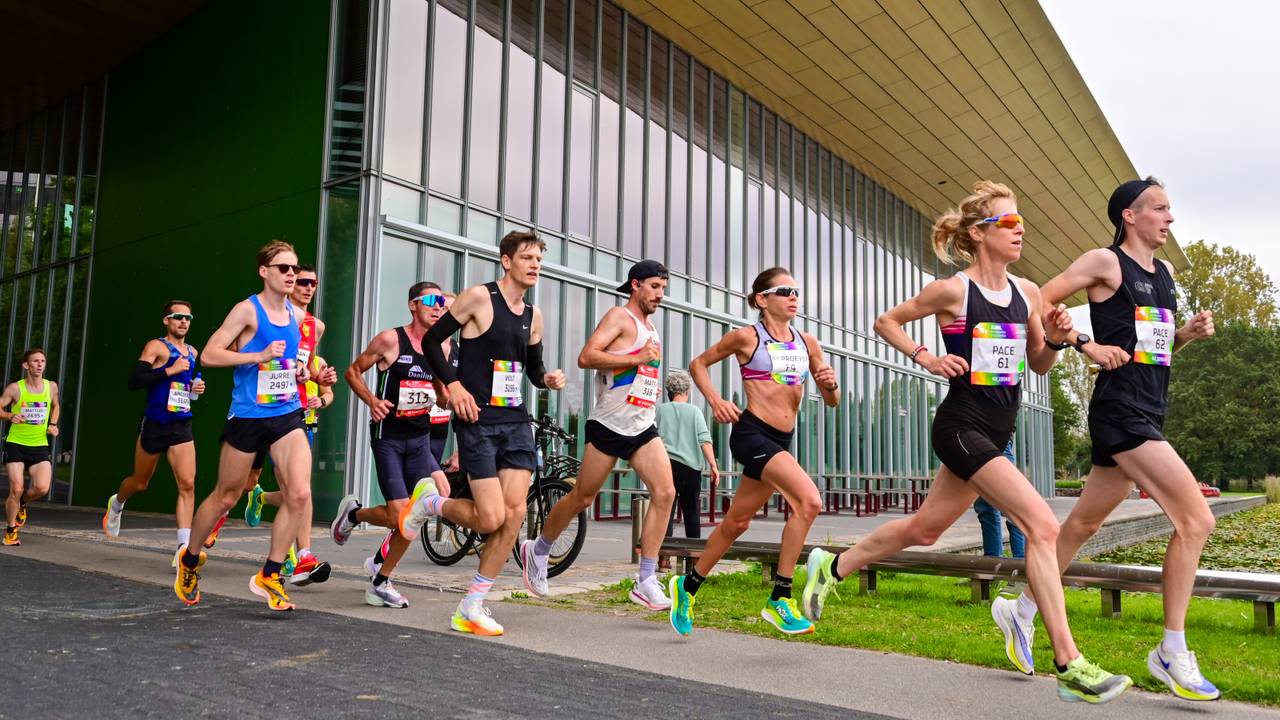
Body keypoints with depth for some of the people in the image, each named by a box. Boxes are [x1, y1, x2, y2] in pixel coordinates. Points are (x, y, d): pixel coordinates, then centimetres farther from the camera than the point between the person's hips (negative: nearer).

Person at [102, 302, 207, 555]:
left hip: (182, 427, 4)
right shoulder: (156, 346, -7)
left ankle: (184, 547, -15)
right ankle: (116, 503, 51)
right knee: (140, 483, 15)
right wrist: (169, 370, -23)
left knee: (187, 484, -12)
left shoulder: (193, 352, 13)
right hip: (154, 425, -4)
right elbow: (134, 381, -19)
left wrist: (196, 388, 10)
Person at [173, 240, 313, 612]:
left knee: (300, 493, -13)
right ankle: (190, 559, 37)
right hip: (248, 417, -4)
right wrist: (259, 356, -21)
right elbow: (209, 355, -13)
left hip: (287, 415, 5)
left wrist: (297, 371, 9)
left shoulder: (296, 314, 9)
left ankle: (269, 575, 2)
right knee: (226, 497, 10)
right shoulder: (248, 309, -9)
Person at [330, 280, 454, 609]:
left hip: (420, 437, 5)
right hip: (388, 436, -5)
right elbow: (353, 372, 0)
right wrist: (372, 401, -16)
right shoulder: (390, 340, -9)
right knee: (400, 515, -11)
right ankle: (353, 513, 26)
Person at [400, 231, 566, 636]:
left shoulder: (533, 316, 12)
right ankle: (428, 501, 21)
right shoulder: (479, 297, -6)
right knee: (491, 518, -11)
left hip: (516, 421, 7)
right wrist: (453, 384, -15)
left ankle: (471, 607, 10)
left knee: (515, 513, -2)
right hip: (478, 420, -6)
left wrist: (547, 380, 1)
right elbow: (432, 341, -3)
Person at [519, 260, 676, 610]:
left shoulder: (650, 326, 19)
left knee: (665, 493, -10)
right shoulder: (619, 316, -7)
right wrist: (637, 359, -21)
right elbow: (586, 357, -20)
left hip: (643, 427, 7)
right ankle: (537, 551, 29)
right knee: (582, 498, 4)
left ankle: (646, 583, -7)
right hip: (608, 426, -7)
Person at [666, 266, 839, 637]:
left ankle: (687, 586, 33)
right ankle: (779, 600, -14)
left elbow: (832, 401, 13)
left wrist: (830, 384, -9)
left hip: (780, 441, 6)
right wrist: (715, 401, -8)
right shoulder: (747, 337, -4)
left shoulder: (808, 343, 10)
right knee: (809, 501, -23)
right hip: (752, 433, -6)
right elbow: (698, 364, 7)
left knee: (736, 522, 14)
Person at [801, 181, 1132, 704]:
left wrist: (1053, 337, -4)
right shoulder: (953, 290, -9)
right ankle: (1069, 665, -10)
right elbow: (886, 322, 2)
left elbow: (1038, 365, 16)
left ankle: (832, 566, 37)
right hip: (961, 427, -8)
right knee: (1042, 525, -17)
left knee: (924, 529, 17)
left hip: (996, 433, 8)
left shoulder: (1028, 292, 8)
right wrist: (926, 358, -10)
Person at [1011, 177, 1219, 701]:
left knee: (1084, 523, 14)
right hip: (1120, 412, -8)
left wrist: (1188, 334, 6)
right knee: (1196, 520, -13)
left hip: (1149, 416, 9)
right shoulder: (1104, 262, -5)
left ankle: (1023, 611, 27)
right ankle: (1172, 653, -4)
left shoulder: (1165, 273, 18)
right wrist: (1087, 345, -13)